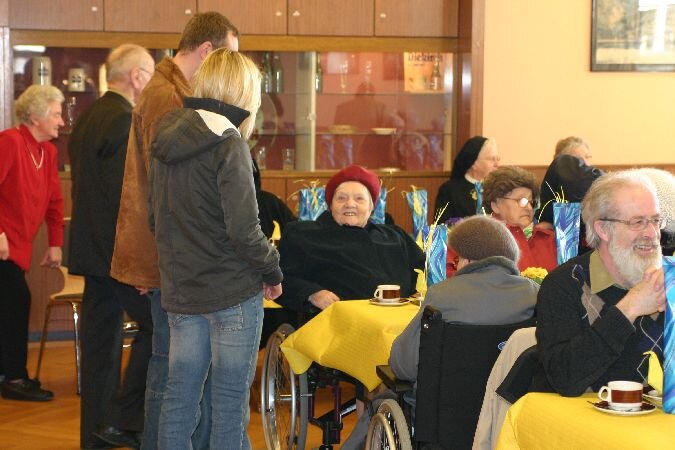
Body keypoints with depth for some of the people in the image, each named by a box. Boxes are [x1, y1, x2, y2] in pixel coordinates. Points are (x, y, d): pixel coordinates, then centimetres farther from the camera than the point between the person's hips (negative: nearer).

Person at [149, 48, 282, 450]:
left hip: (181, 290, 7)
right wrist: (273, 270, -4)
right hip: (233, 292, -7)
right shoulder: (228, 145, -15)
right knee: (230, 403, 2)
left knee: (179, 398, 12)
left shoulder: (166, 140, 7)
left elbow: (155, 217, 15)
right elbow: (243, 231, -18)